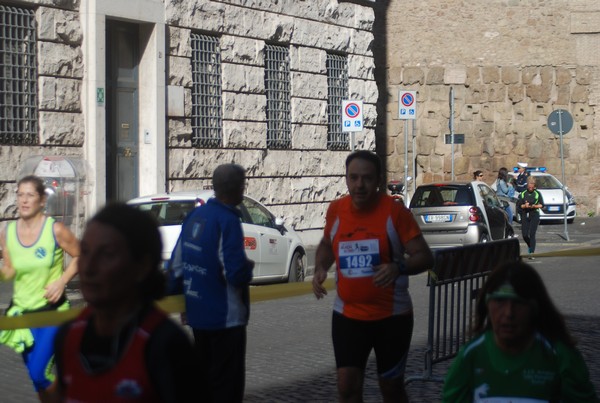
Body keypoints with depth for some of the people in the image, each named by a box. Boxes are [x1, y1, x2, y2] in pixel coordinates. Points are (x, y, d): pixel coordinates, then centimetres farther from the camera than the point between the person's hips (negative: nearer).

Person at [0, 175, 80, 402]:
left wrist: (62, 281, -13)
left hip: (52, 311, -4)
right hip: (22, 311, 4)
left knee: (39, 373, -13)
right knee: (36, 377, 9)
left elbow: (80, 256, -2)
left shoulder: (55, 230, -12)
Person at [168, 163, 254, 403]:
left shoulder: (194, 216, 4)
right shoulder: (228, 221, -19)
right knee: (227, 383, 2)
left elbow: (176, 265, 9)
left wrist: (174, 291, 23)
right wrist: (248, 267, -4)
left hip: (197, 315, 8)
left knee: (203, 378, 20)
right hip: (225, 318, -8)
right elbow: (236, 273, -24)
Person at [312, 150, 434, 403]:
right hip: (347, 315, 3)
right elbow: (326, 245, 20)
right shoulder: (336, 210, -1)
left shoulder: (394, 211, -13)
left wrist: (399, 267, -32)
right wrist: (320, 268, -1)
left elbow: (425, 257, -12)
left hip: (391, 316, -3)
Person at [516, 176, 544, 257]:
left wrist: (535, 206, -14)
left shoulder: (537, 194, 3)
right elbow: (518, 205, 5)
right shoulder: (522, 194, 7)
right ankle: (530, 247, 30)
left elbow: (542, 205, 4)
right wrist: (524, 206, -14)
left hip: (534, 215, -2)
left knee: (532, 234, -10)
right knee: (525, 235, 0)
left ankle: (531, 253, -11)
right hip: (525, 216, 2)